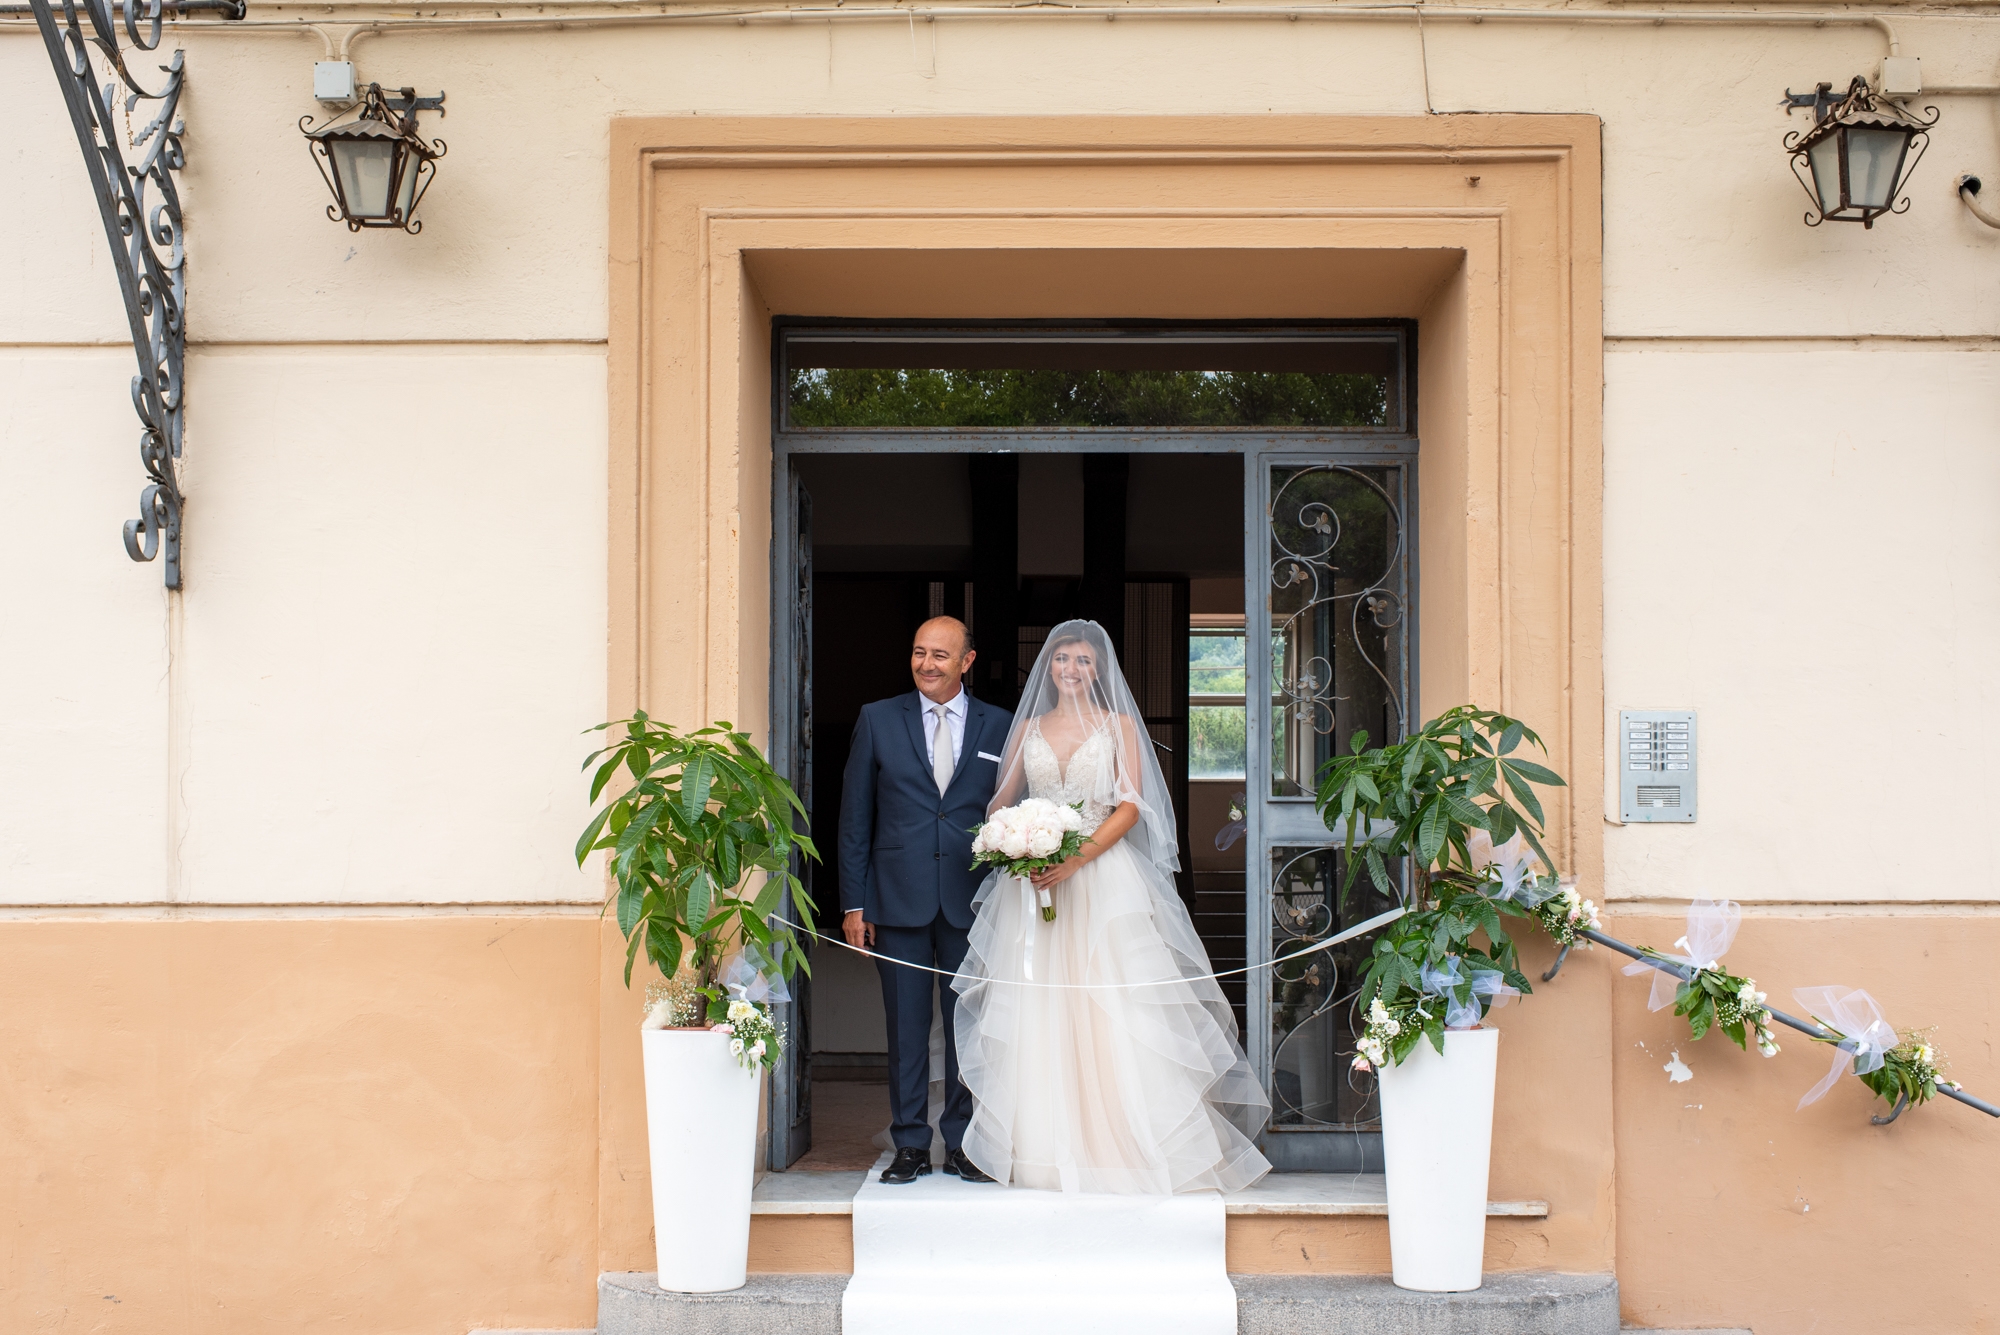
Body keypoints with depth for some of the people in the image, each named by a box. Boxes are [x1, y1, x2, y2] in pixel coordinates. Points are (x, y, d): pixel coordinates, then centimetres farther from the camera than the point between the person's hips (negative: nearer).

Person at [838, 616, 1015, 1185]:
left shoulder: (1000, 726, 6)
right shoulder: (877, 719, 6)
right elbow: (854, 816, 5)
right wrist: (853, 903, 0)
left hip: (973, 900, 0)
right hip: (898, 900, 0)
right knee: (906, 1027, 4)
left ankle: (964, 1144, 16)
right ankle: (910, 1145, 14)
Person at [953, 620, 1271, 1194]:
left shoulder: (1118, 726, 6)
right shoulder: (1029, 728, 14)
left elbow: (1130, 806, -3)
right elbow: (1001, 801, 14)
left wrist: (1077, 859, -15)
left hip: (1104, 877, -3)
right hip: (1035, 881, 3)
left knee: (1110, 1011, -7)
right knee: (1037, 1013, 0)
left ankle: (1123, 1144, -1)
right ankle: (1047, 1148, 6)